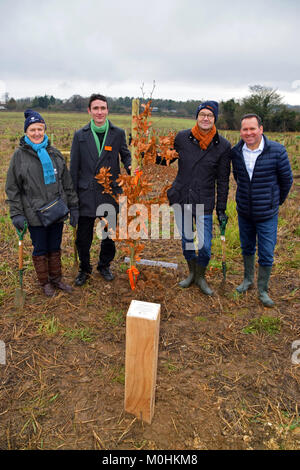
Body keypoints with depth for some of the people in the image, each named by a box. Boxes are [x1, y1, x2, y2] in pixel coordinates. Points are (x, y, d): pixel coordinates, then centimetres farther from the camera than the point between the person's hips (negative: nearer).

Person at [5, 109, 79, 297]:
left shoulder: (54, 153, 4)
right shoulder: (20, 155, -4)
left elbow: (67, 182, 8)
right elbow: (12, 188, -2)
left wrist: (73, 207, 6)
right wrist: (17, 214, -8)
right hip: (35, 215, -3)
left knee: (55, 248, 16)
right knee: (40, 249, 11)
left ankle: (56, 278, 34)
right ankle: (45, 282, 29)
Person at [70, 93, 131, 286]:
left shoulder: (118, 133, 2)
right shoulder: (80, 135, 3)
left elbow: (126, 155, 12)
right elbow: (74, 167, 4)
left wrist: (130, 166, -14)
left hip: (110, 192, 0)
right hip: (87, 194, 0)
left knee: (109, 235, 13)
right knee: (83, 237, 6)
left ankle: (105, 266, 36)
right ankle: (84, 269, 30)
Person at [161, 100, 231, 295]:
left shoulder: (223, 145, -5)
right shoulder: (182, 137, -2)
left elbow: (223, 180, 0)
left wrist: (221, 209, 0)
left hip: (204, 202, -2)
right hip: (181, 198, 2)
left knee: (205, 246, -1)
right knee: (186, 239, 14)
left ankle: (201, 277, 27)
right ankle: (192, 273, 38)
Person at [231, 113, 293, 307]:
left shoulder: (277, 151, -15)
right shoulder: (236, 152, -4)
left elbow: (286, 180, -2)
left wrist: (277, 202, 10)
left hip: (267, 214, -3)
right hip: (244, 212, 3)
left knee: (266, 254, 4)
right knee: (247, 248, 19)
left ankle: (263, 290, 23)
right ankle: (248, 279, 40)